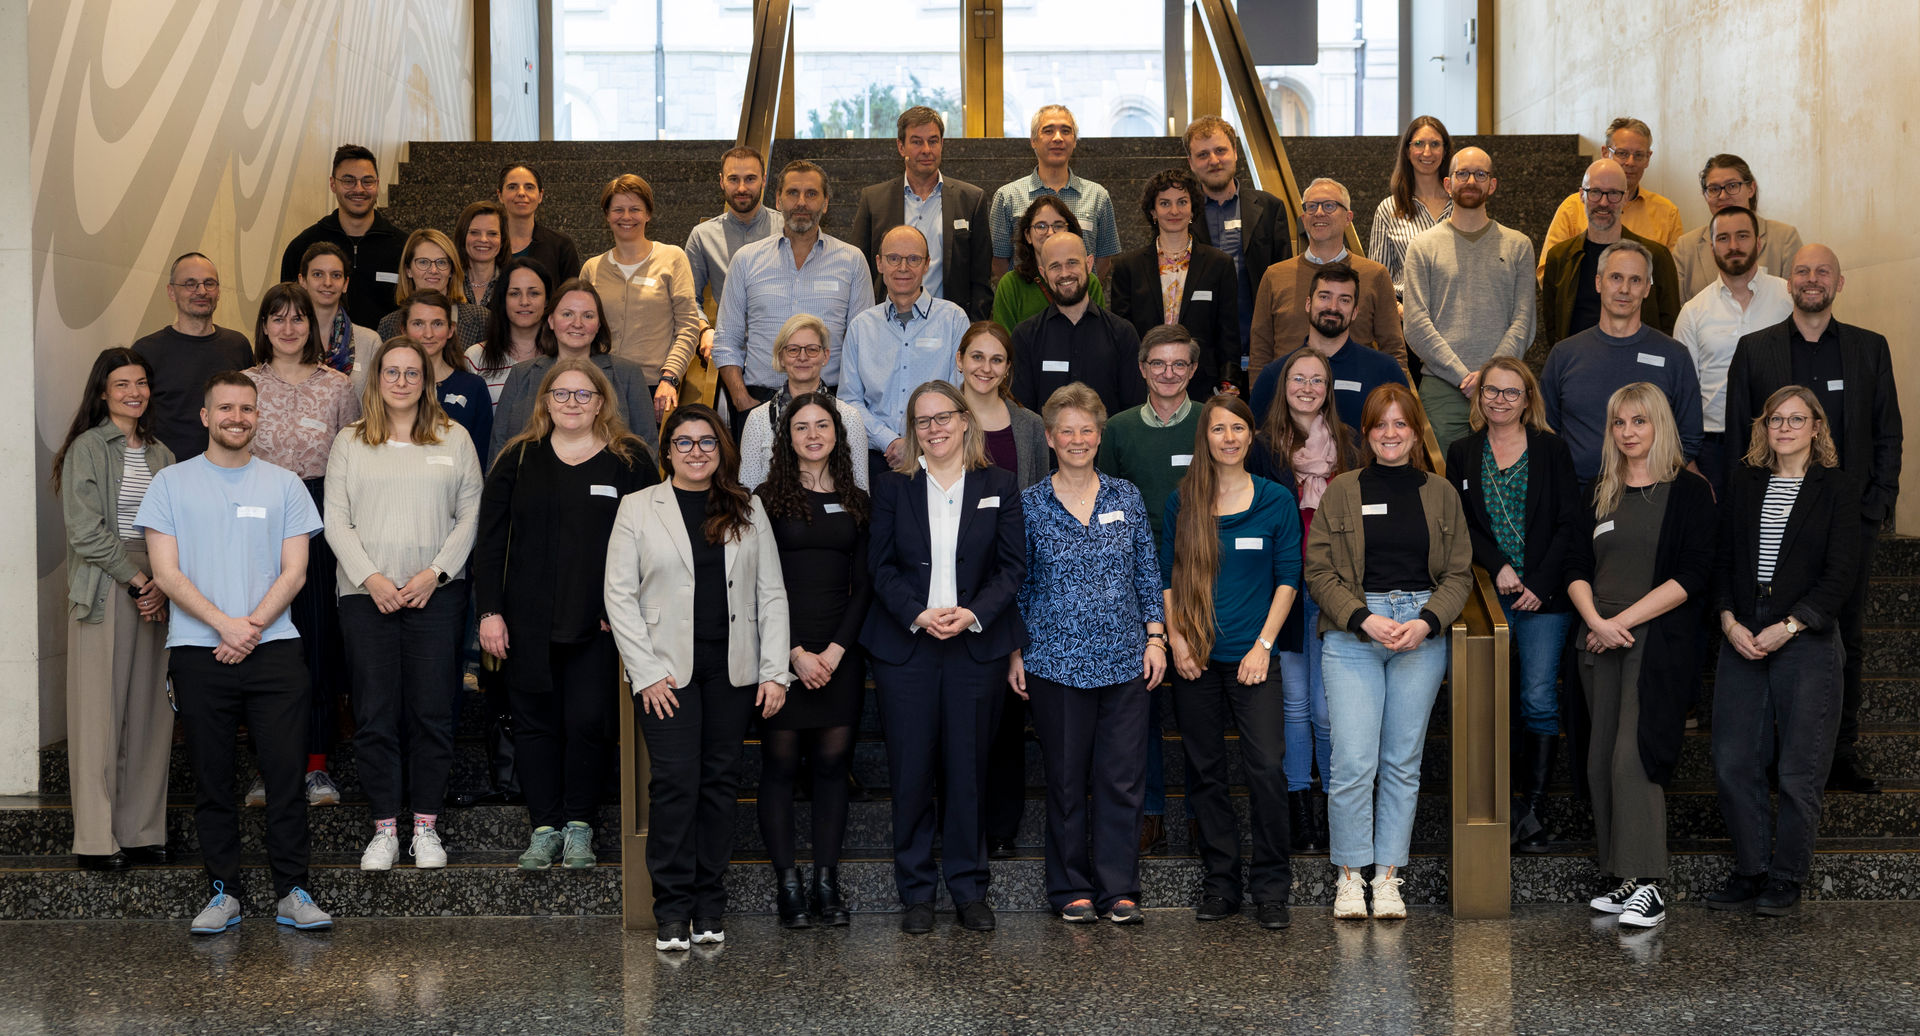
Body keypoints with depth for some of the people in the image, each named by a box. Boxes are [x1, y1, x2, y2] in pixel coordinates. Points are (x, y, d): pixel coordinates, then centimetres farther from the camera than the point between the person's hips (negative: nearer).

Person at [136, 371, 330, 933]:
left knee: (286, 775, -4)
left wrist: (253, 626, -10)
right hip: (198, 652, 0)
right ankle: (224, 892, 14)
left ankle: (292, 893, 3)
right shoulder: (171, 482, 8)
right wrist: (225, 624, -12)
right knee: (212, 779, 5)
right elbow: (166, 572, 0)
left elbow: (294, 571, 5)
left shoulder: (283, 485, 11)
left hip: (274, 649, 0)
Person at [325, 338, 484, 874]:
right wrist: (371, 578, -7)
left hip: (437, 593, 0)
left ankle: (426, 826, 8)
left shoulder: (454, 438, 8)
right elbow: (336, 520, 5)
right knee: (374, 714, 0)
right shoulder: (350, 442, 10)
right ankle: (384, 828, 8)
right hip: (366, 594, 1)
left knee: (433, 711, -1)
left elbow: (470, 514, 4)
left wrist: (433, 573, -7)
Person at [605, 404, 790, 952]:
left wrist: (776, 672, -1)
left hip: (733, 670, 2)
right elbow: (620, 596, -1)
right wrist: (647, 672, -9)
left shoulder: (748, 510, 10)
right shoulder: (638, 507, 4)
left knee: (720, 782, 5)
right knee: (675, 783, -8)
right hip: (667, 670, -2)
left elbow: (771, 594, 7)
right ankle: (672, 911, 1)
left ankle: (710, 907, 14)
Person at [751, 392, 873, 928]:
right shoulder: (768, 498, 2)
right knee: (780, 765, -1)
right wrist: (793, 652, -11)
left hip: (839, 654, 3)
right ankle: (788, 884, 4)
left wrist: (836, 650, -5)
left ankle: (827, 882, 8)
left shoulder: (856, 503, 12)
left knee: (832, 764, 3)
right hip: (780, 652, -3)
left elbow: (862, 585, 7)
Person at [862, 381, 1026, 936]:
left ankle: (969, 888, 16)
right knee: (911, 772, 1)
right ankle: (916, 893, 13)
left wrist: (972, 613, -13)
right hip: (905, 647, 0)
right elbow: (881, 567, 2)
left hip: (977, 647, 0)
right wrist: (919, 614, -14)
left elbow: (1013, 566, 2)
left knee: (968, 769, 4)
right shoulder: (892, 487, 6)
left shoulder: (998, 486, 6)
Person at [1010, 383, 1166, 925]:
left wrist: (1156, 636, 4)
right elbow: (1018, 582, 5)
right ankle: (1071, 889, 17)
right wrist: (1015, 651, 1)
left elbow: (1148, 572, 11)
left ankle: (1119, 889, 11)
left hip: (1125, 657, 1)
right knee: (1066, 777, 5)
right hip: (1055, 660, -1)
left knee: (1122, 776, 1)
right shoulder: (1030, 504, 1)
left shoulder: (1127, 497, 7)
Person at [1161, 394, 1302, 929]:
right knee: (1205, 770, 6)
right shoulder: (1182, 503, 7)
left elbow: (1287, 579, 3)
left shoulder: (1277, 501, 4)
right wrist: (1176, 639, -2)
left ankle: (1272, 887, 1)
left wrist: (1263, 645, -6)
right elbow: (1168, 578, 10)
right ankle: (1220, 881, 16)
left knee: (1266, 768, -9)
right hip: (1196, 658, 2)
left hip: (1251, 655, -2)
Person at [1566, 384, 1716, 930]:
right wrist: (1595, 620, -8)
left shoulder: (1689, 491, -1)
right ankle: (1627, 880, 11)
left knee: (1633, 756, -16)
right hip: (1598, 641, 6)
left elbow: (1692, 576, -9)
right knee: (1601, 762, 4)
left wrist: (1623, 621, -13)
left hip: (1658, 640, -6)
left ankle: (1649, 885, -13)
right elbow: (1577, 568, 12)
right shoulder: (1600, 493, 16)